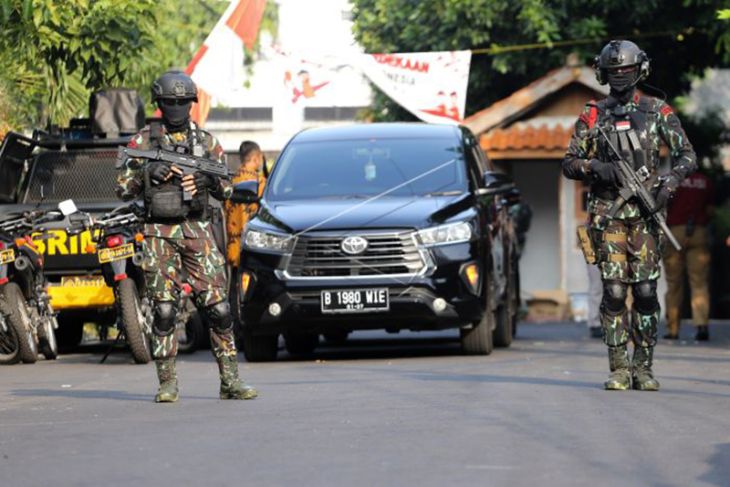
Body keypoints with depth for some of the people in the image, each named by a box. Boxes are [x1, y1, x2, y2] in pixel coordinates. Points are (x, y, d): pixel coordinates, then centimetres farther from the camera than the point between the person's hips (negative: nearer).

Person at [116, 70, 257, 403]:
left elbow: (226, 191, 13)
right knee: (164, 311, -3)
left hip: (198, 232, 1)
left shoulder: (207, 142, 11)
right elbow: (122, 189, 4)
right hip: (159, 234, -1)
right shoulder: (144, 141, 6)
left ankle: (230, 381, -1)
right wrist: (149, 172, -12)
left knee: (218, 309, -5)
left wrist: (210, 178, -8)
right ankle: (167, 383, 5)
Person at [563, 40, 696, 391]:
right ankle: (619, 370, -3)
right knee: (614, 290, -6)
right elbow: (569, 164, 10)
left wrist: (670, 180, -14)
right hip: (607, 213, 0)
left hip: (644, 212, 0)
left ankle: (643, 368, 3)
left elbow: (687, 155, 6)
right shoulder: (593, 115, 9)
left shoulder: (657, 111, 8)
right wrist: (597, 168, -11)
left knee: (645, 290, -3)